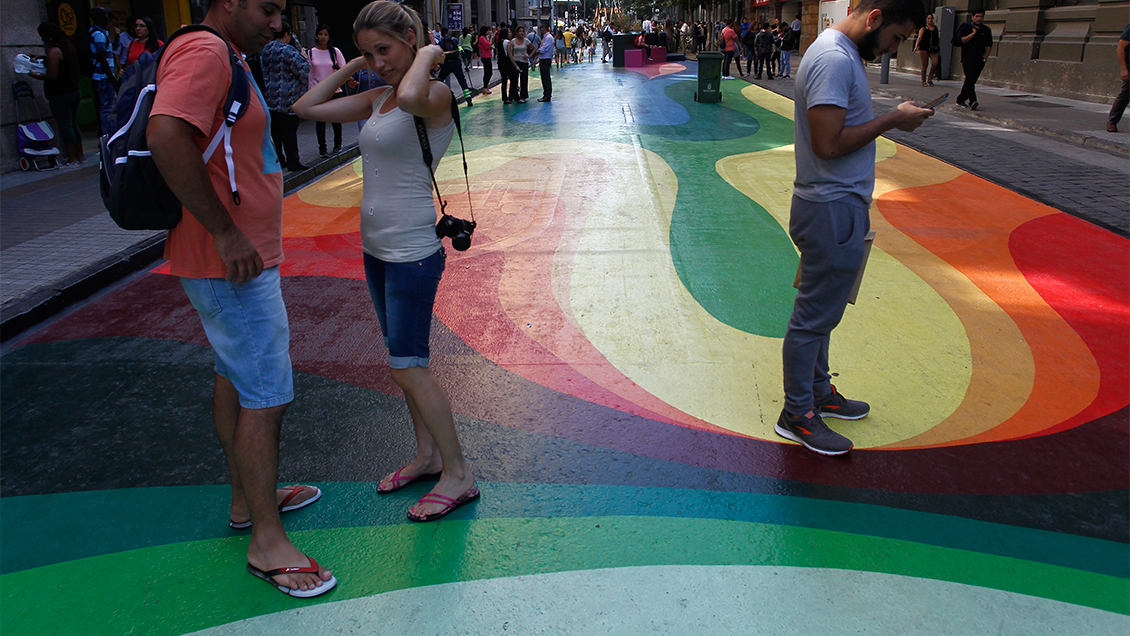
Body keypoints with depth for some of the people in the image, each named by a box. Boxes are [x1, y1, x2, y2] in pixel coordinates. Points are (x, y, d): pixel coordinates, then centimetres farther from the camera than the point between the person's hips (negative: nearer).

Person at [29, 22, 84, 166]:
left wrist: (35, 75, -5)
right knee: (73, 124, 15)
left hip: (59, 95, -9)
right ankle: (80, 155, 18)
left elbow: (52, 76, -19)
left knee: (65, 126, -4)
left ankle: (72, 158, -3)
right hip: (73, 91, 9)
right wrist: (43, 58, 33)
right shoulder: (67, 46, 10)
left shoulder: (53, 51, -16)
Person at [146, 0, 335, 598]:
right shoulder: (204, 51, -18)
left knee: (234, 376, 20)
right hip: (232, 262, -11)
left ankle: (247, 498, 36)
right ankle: (266, 540, 8)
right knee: (266, 397, -5)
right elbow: (166, 138, -32)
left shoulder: (223, 56, 16)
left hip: (240, 255, 11)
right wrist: (225, 232, -28)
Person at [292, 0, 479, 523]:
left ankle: (459, 474, 9)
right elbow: (306, 107, 14)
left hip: (412, 250, -9)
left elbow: (410, 96, -40)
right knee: (404, 359, 16)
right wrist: (352, 66, 10)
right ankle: (427, 455, 31)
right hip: (376, 247, 9)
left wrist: (428, 55, -21)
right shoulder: (377, 99, 10)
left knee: (407, 367, -5)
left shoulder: (436, 96, -15)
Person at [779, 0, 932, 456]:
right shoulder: (835, 59, -19)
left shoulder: (844, 54, 15)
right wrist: (893, 119, -17)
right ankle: (797, 415, 12)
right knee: (815, 315, 0)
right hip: (831, 209, -11)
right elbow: (828, 144, -25)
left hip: (838, 205, 11)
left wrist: (891, 118, 9)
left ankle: (818, 391, 35)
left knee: (822, 310, 20)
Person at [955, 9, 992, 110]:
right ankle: (972, 102, -26)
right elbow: (960, 40, -10)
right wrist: (973, 33, -10)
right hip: (967, 59, -4)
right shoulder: (965, 28, 3)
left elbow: (989, 45, 15)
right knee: (970, 80, -16)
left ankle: (961, 100, 16)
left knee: (971, 81, 6)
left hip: (980, 60, 4)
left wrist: (985, 57, 7)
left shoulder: (987, 30, 13)